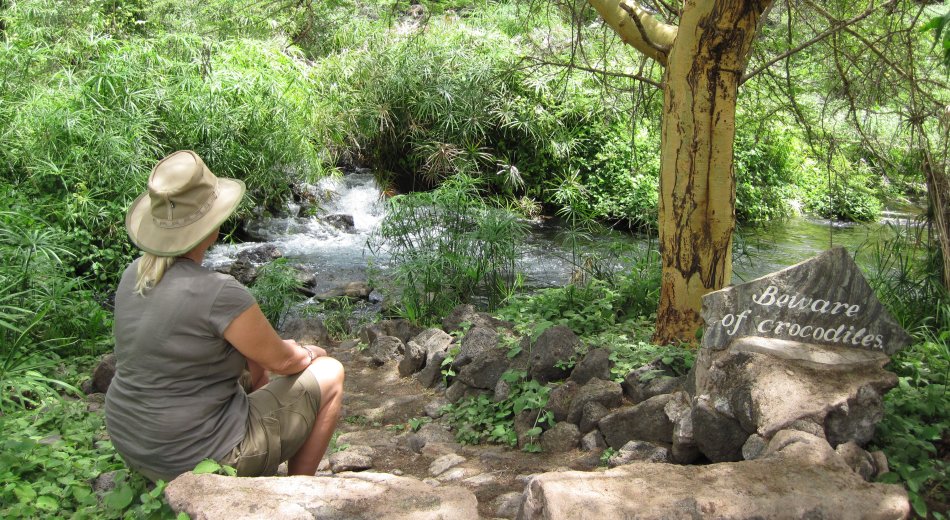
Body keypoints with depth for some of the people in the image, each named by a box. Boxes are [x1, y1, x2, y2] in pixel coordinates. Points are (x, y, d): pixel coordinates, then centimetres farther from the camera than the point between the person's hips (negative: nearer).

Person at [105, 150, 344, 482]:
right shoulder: (218, 293, -27)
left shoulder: (135, 274, -3)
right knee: (330, 374, 6)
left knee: (256, 356, 28)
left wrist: (257, 356, 14)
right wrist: (311, 353, 10)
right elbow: (283, 361, -12)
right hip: (198, 457, -8)